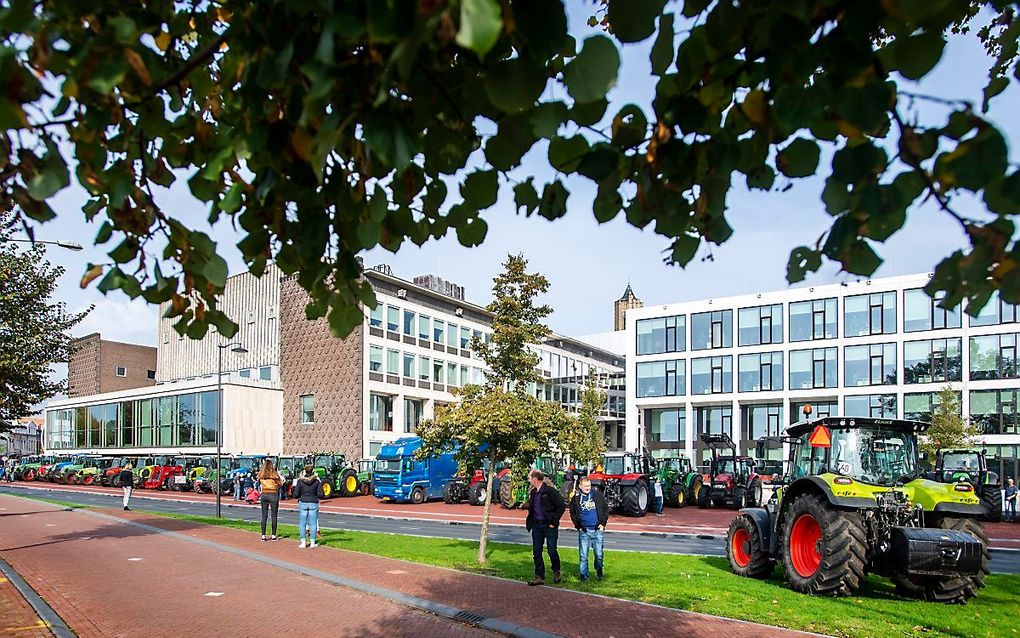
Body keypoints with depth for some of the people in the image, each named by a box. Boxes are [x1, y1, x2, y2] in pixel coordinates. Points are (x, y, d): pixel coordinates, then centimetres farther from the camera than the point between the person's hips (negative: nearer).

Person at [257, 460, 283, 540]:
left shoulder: (261, 475, -1)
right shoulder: (274, 474, -11)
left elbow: (259, 483, 14)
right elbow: (280, 484, -4)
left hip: (264, 495, 3)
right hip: (273, 495, -3)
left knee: (264, 516, 9)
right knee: (274, 516, 5)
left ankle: (263, 535, 9)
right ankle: (273, 535, 7)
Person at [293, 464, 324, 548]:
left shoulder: (300, 481, -5)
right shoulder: (317, 481, -3)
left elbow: (296, 494, -6)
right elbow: (320, 494, -5)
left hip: (302, 503, 0)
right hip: (313, 503, 1)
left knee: (302, 524, 7)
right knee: (313, 524, 7)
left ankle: (303, 543, 7)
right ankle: (312, 543, 9)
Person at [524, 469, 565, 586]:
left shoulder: (550, 491, -13)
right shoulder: (532, 493, 10)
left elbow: (561, 506, -13)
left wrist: (554, 521, -13)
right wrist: (530, 521, 11)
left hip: (549, 525, -7)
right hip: (536, 526, 7)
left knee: (552, 550, -1)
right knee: (536, 552, 4)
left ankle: (556, 571, 24)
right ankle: (539, 576, 11)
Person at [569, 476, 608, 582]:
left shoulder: (598, 495, 1)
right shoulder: (576, 498, 2)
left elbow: (606, 509, 8)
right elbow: (572, 514, 13)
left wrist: (603, 523, 1)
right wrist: (578, 526, 3)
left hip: (597, 530, 0)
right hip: (584, 531, 0)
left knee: (599, 554, 3)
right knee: (583, 556, 2)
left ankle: (598, 570, 29)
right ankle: (584, 575, 14)